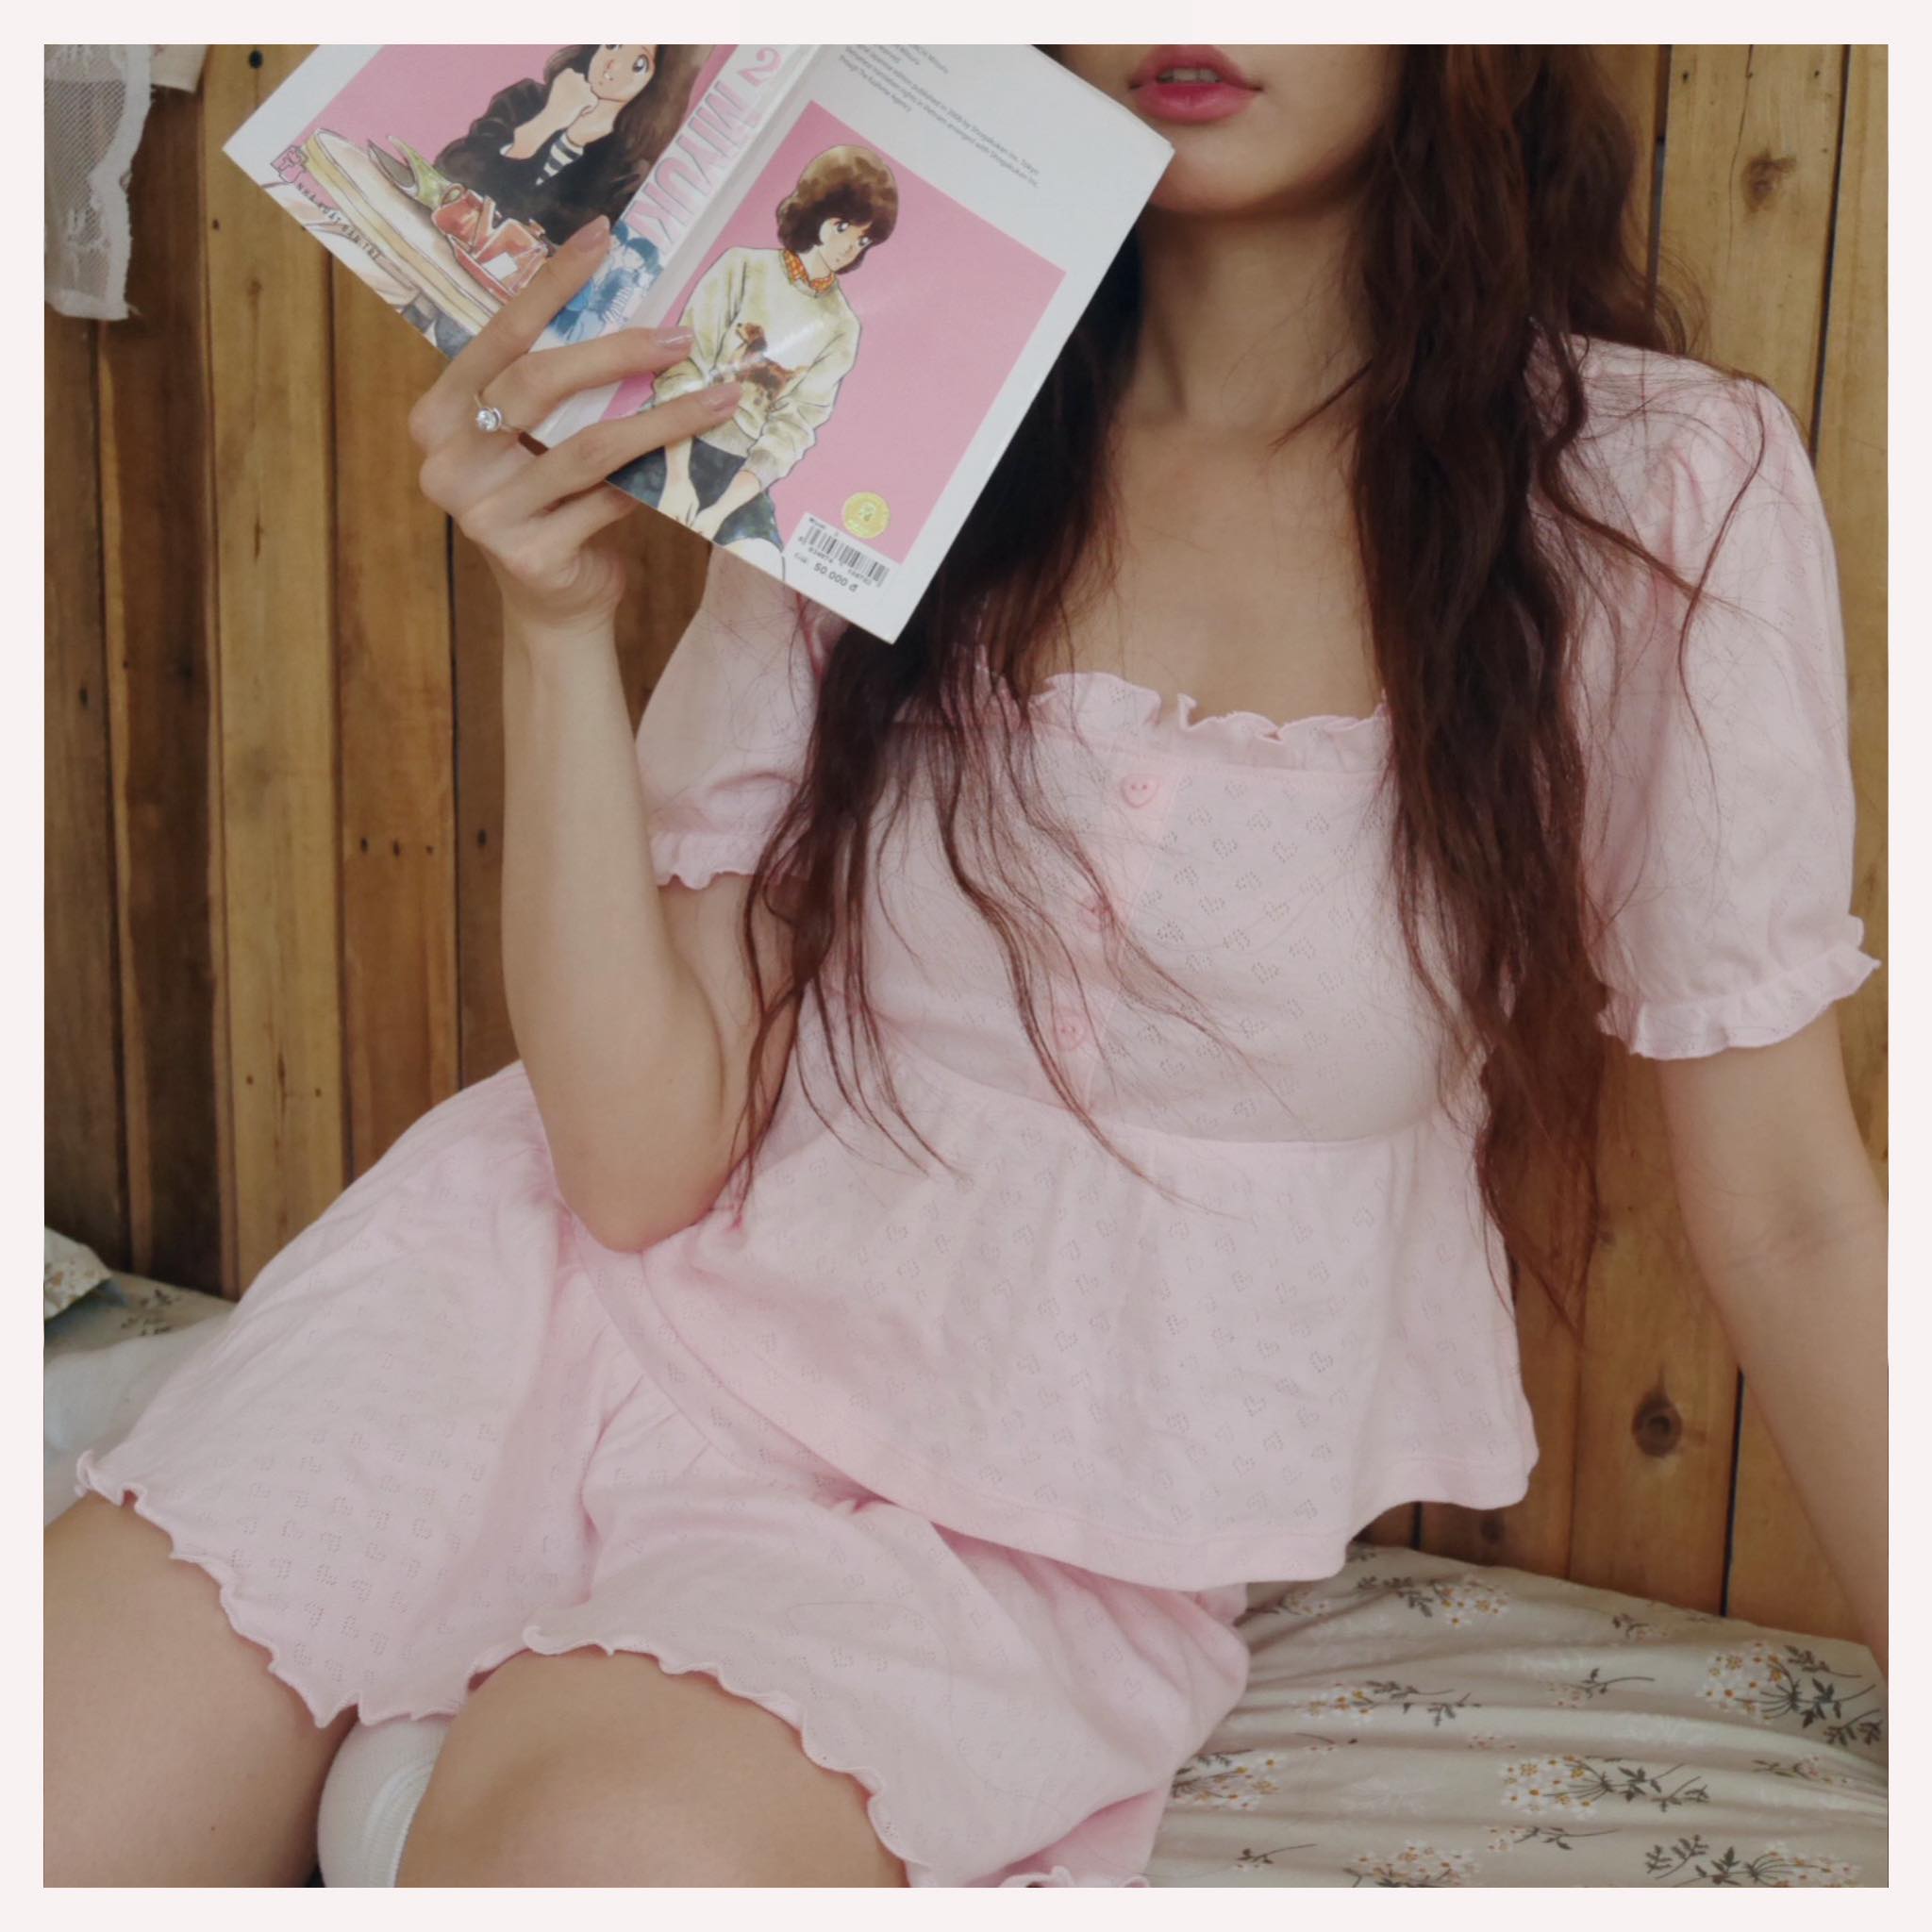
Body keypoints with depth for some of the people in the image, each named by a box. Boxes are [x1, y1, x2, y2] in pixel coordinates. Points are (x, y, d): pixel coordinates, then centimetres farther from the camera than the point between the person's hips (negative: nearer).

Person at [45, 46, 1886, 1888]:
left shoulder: (1656, 488, -8)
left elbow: (1789, 1211, -3)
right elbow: (645, 1152, -6)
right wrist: (557, 618, -17)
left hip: (1037, 1524, -1)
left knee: (613, 1847, -30)